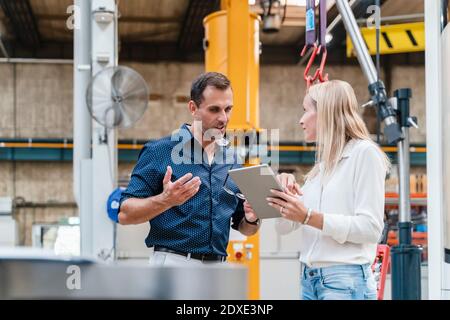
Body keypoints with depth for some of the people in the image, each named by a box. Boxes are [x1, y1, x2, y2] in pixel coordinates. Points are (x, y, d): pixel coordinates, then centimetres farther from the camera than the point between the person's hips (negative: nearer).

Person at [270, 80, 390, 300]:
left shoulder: (364, 152, -5)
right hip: (309, 278, 7)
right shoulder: (322, 165, 16)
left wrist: (308, 217, -19)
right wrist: (284, 196, -5)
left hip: (345, 280, -7)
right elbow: (284, 227, 15)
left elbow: (371, 228, -14)